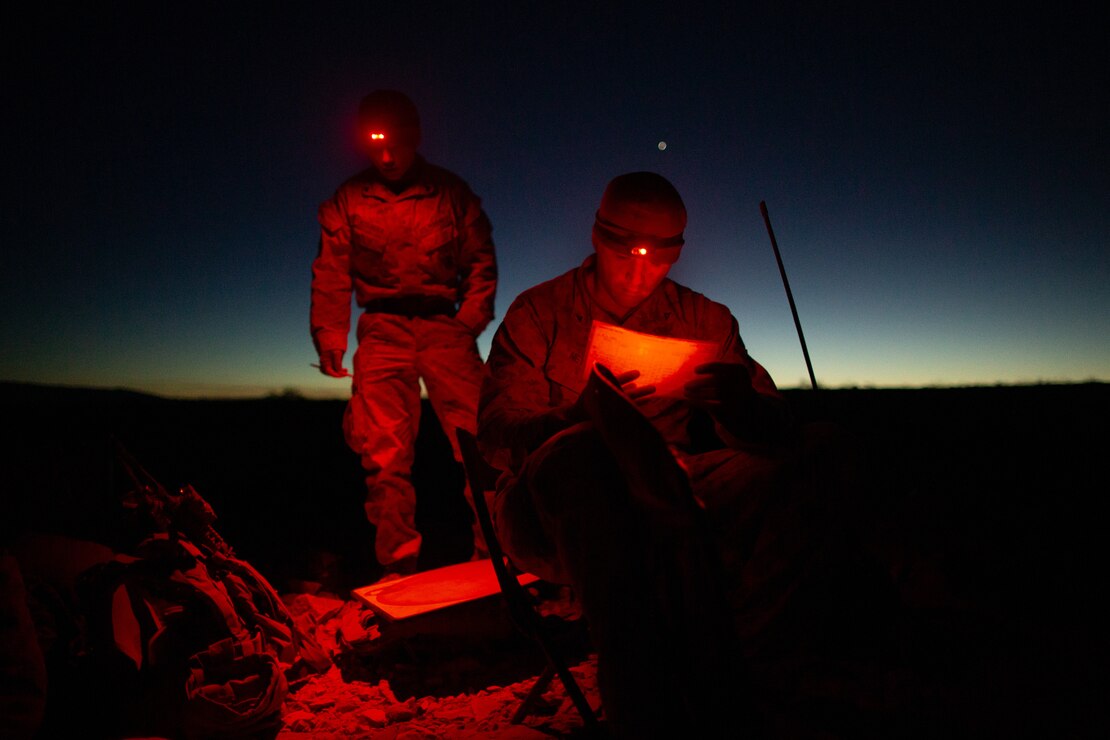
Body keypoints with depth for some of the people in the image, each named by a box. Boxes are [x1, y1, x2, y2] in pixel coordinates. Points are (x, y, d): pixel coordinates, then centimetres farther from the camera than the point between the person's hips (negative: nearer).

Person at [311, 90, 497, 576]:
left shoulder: (451, 193, 8)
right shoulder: (347, 201, 11)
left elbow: (481, 261, 10)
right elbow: (330, 277, 11)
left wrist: (470, 320, -4)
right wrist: (330, 341, 0)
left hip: (443, 325, -1)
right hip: (383, 330, 1)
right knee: (384, 453, -6)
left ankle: (493, 551, 0)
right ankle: (398, 565, 3)